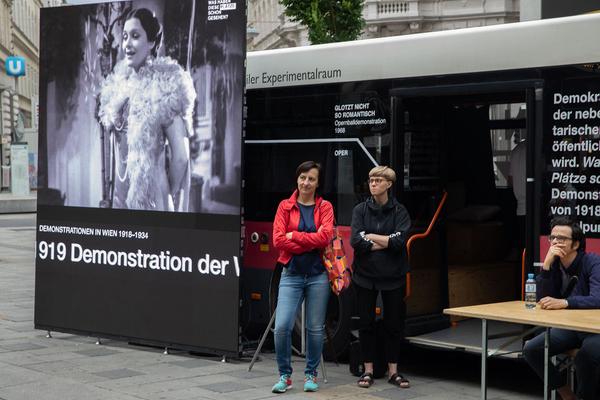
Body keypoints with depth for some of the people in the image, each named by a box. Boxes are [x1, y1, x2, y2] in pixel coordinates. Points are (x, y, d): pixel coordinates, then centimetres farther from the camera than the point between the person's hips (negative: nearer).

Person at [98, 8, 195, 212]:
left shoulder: (163, 89, -13)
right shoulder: (120, 83, 6)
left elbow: (181, 156, -14)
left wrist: (168, 197, -5)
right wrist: (116, 189, 10)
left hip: (150, 196, -6)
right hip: (121, 193, 6)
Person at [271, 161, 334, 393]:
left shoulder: (325, 207, 4)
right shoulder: (285, 206, 5)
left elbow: (325, 237, -12)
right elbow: (278, 240, -7)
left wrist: (294, 236, -9)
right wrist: (311, 242, -11)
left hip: (318, 275, 0)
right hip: (291, 275, 0)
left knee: (315, 329, 5)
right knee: (282, 326, -10)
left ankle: (311, 375, 21)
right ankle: (284, 376, 6)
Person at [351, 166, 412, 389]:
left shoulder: (399, 211, -1)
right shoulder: (360, 210, 2)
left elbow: (399, 241, -16)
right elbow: (356, 241, -11)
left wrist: (370, 236, -11)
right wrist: (385, 243, -14)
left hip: (393, 276, 0)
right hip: (365, 276, 1)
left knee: (393, 324, 6)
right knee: (366, 323, 5)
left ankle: (393, 371, 17)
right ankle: (368, 370, 16)